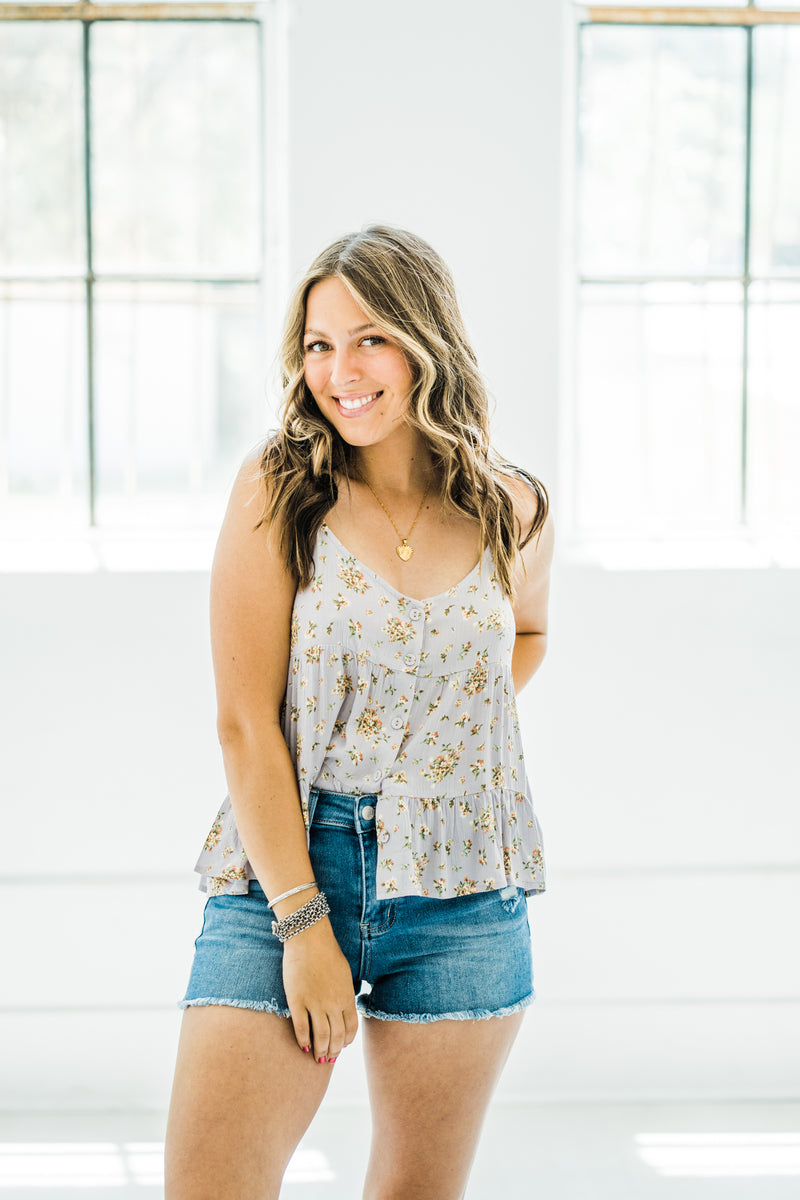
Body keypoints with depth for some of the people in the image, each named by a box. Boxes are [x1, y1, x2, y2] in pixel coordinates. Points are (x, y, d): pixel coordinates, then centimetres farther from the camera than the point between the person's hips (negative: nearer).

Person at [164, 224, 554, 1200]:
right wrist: (303, 923, -13)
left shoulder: (514, 513, 3)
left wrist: (462, 729, 7)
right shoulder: (277, 490, -5)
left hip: (464, 893, 3)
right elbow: (245, 724, -8)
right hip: (288, 869, -2)